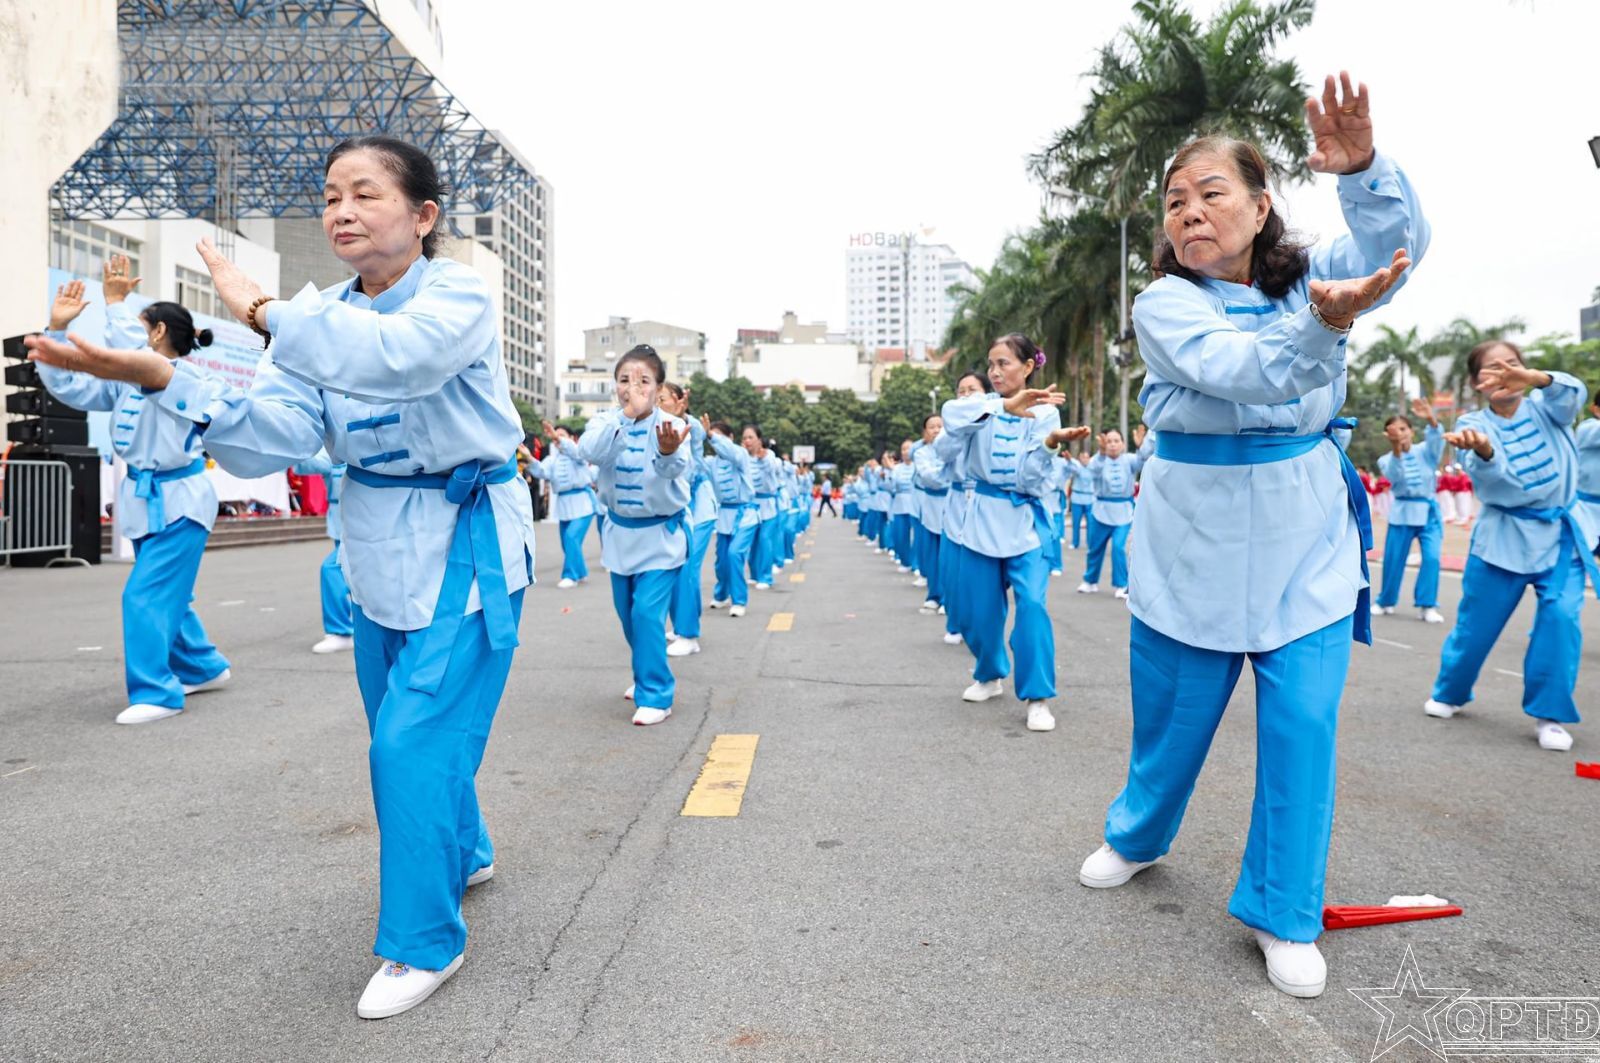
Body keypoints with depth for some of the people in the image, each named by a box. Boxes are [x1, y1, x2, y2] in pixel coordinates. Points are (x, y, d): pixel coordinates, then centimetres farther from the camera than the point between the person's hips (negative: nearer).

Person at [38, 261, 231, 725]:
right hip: (146, 498, 9)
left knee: (147, 595, -11)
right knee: (166, 593, 17)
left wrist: (116, 303, -20)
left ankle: (156, 692, -2)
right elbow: (67, 386, 9)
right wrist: (58, 327, 2)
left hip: (179, 500, -9)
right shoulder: (127, 379, 11)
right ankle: (203, 667, 33)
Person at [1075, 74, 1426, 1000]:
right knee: (1171, 714, 12)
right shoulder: (1164, 305, -9)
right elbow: (1230, 368, -27)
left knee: (1303, 725, -2)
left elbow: (1400, 242, -16)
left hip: (1307, 543, 2)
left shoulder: (1310, 277, 1)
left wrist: (1362, 168, -33)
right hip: (1194, 543, -1)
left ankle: (1285, 913, 16)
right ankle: (1139, 837, 41)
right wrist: (1322, 327, -44)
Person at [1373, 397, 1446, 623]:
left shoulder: (1425, 452, 1)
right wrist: (1396, 448, -40)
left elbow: (1437, 439, -21)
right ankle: (1385, 601, 23)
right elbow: (1394, 475, -23)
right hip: (1402, 511, 0)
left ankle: (1427, 606, -3)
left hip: (1428, 510, 0)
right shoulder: (1386, 459, -1)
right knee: (1393, 559, 5)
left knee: (1432, 558, -11)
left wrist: (1431, 419, -44)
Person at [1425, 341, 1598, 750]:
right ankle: (1450, 693, 27)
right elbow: (1490, 478, -23)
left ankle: (1549, 714, -1)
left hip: (1562, 532, 1)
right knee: (1476, 621, 5)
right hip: (1505, 535, -1)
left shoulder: (1544, 408, 1)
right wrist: (1483, 451, -48)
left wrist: (1532, 377, -46)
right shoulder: (1474, 423, -6)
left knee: (1560, 616, -13)